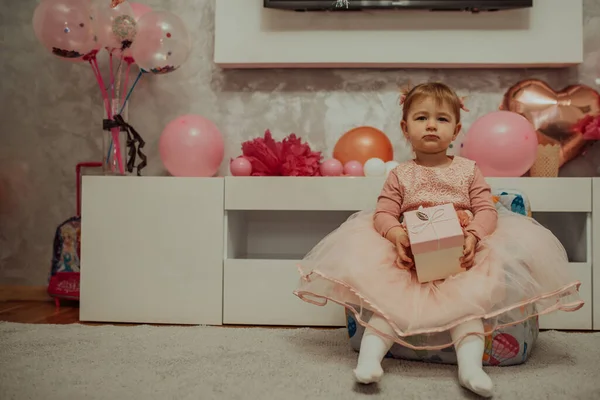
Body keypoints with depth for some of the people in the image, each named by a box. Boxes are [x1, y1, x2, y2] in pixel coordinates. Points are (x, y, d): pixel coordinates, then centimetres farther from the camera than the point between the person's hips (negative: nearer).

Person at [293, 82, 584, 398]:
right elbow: (383, 213, 1)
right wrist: (396, 234, -22)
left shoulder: (468, 170, 11)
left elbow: (486, 210, 3)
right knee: (387, 292, -22)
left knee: (469, 298, -25)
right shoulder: (400, 174, 11)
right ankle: (371, 353, -21)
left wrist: (473, 236, -19)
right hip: (412, 256, 0)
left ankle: (470, 363, -28)